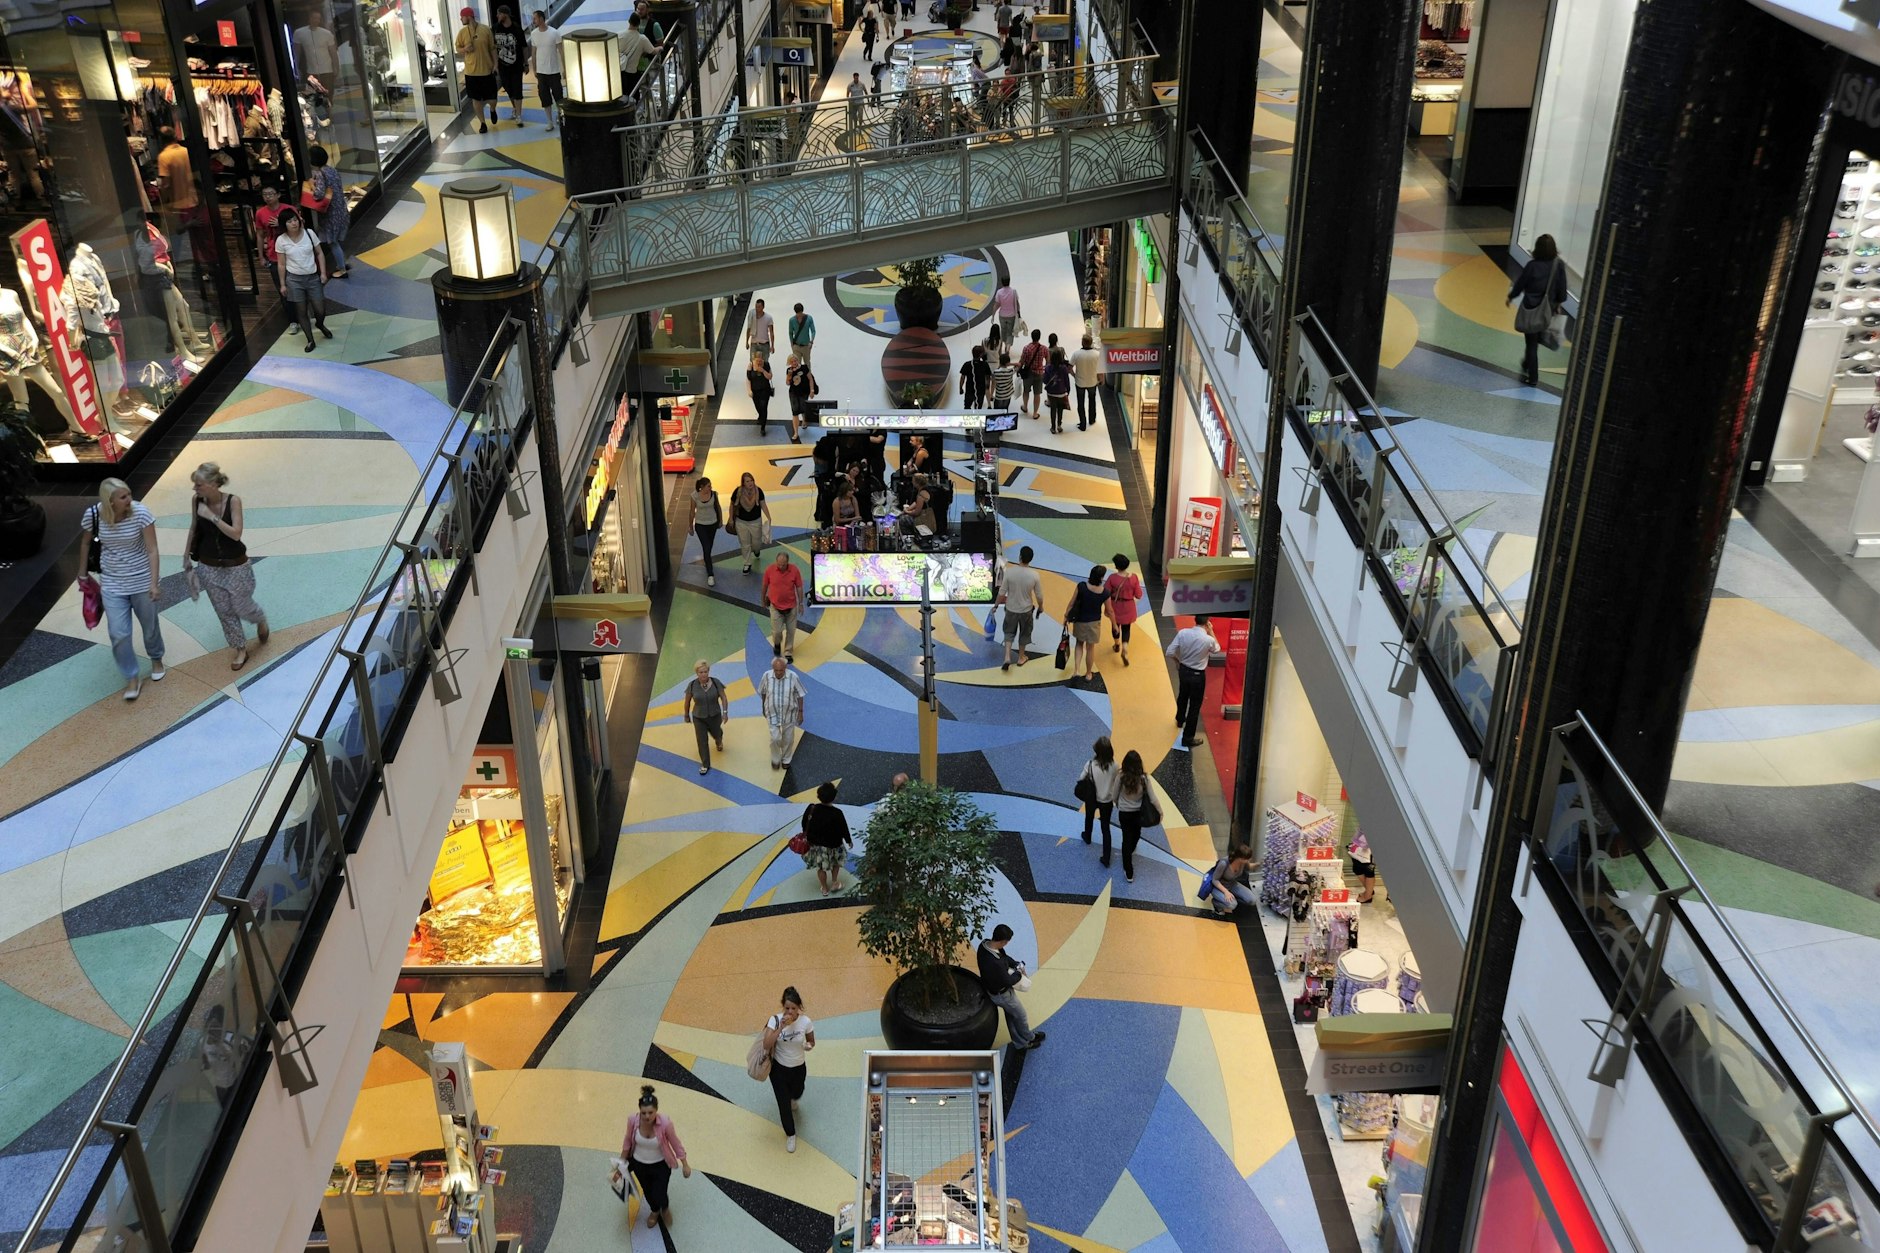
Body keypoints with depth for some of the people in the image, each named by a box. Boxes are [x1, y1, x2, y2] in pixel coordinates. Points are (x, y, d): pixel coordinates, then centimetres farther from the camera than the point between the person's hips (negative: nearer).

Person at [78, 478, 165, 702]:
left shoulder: (140, 513, -21)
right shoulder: (93, 515, -15)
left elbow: (152, 550, -19)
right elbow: (85, 543, 4)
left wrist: (154, 583, -25)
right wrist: (83, 574, 12)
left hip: (141, 580, -1)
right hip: (112, 583, 1)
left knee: (150, 625, 17)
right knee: (119, 634, -3)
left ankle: (156, 659, 47)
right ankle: (132, 678, 15)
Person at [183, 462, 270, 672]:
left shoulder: (233, 501, -20)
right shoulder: (198, 501, -9)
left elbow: (236, 533, -25)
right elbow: (194, 529, 6)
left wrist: (212, 516, -31)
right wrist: (186, 557, 13)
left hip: (235, 566, -3)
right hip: (208, 567, 3)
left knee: (242, 607, 9)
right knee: (224, 612, 11)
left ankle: (261, 621, 44)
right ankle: (241, 650, 27)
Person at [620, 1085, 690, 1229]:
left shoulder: (665, 1123, -32)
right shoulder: (633, 1121, -27)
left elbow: (675, 1144, -16)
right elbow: (628, 1142, -6)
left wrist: (685, 1165, -6)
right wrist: (622, 1163, 4)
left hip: (660, 1166, -2)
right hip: (639, 1164, 2)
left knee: (659, 1196, 1)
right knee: (647, 1192, 24)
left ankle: (665, 1208, 41)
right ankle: (654, 1211, 59)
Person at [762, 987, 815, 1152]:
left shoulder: (805, 1022, -20)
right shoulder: (775, 1020, -23)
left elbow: (811, 1041, -3)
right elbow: (766, 1045, -31)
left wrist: (809, 1045, -27)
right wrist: (780, 1028, -40)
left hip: (799, 1067, 1)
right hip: (779, 1067, -1)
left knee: (796, 1095, 26)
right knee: (784, 1103, 4)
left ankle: (793, 1098, 65)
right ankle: (790, 1135, 30)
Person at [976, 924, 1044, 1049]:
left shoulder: (984, 944, -17)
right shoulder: (995, 963, -45)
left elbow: (1005, 956, 3)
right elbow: (1008, 981, -28)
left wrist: (1017, 964, -8)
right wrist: (1019, 973, -11)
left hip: (992, 987, 8)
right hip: (1001, 994, -8)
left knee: (1011, 1015, 29)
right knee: (1020, 1015, 21)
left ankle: (1020, 1042, 49)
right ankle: (1029, 1038, 47)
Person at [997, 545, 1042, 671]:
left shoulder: (1009, 571, -20)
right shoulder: (1034, 575, -19)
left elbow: (1002, 592, -12)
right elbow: (1039, 596, -9)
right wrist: (1040, 607, 11)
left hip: (1011, 608, 0)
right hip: (1026, 609, 0)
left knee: (1009, 632, 19)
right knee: (1024, 633, 21)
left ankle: (1007, 658, 6)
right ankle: (1021, 657, 36)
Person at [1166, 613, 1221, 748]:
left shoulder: (1183, 632, -15)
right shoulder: (1208, 639, -23)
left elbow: (1170, 652, -10)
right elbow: (1217, 649, 2)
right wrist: (1211, 631, 1)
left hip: (1183, 670, 5)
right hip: (1197, 675, -5)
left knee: (1182, 697, 31)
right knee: (1195, 706, 8)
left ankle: (1180, 720, 57)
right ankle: (1188, 738, 14)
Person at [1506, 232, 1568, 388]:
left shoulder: (1532, 265, -20)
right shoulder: (1559, 265, -10)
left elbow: (1520, 284, -9)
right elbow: (1562, 288, -1)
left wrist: (1510, 297, 10)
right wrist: (1559, 302, 16)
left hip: (1531, 309, -4)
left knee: (1532, 342, 5)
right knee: (1536, 340, 25)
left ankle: (1532, 377, 11)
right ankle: (1528, 363, 46)